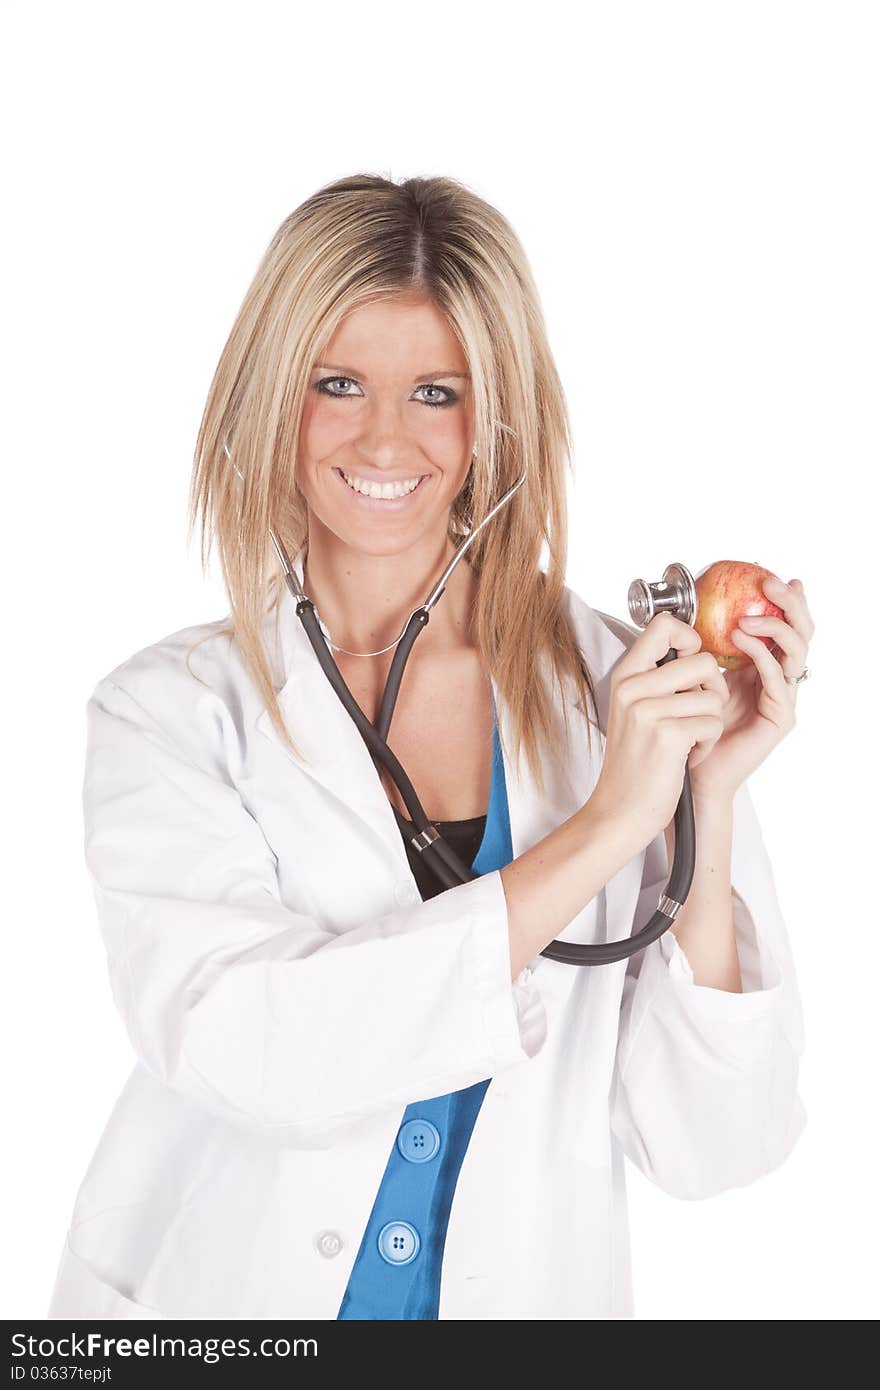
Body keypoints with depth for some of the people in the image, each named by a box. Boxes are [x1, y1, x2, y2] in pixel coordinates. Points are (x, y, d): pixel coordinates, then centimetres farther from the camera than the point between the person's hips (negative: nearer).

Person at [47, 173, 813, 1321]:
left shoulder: (625, 693, -9)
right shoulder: (169, 711, -10)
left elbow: (703, 1149, -10)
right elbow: (240, 1051, -26)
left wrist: (707, 808, -22)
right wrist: (603, 826, -25)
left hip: (530, 1288, 1)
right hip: (228, 1288, -1)